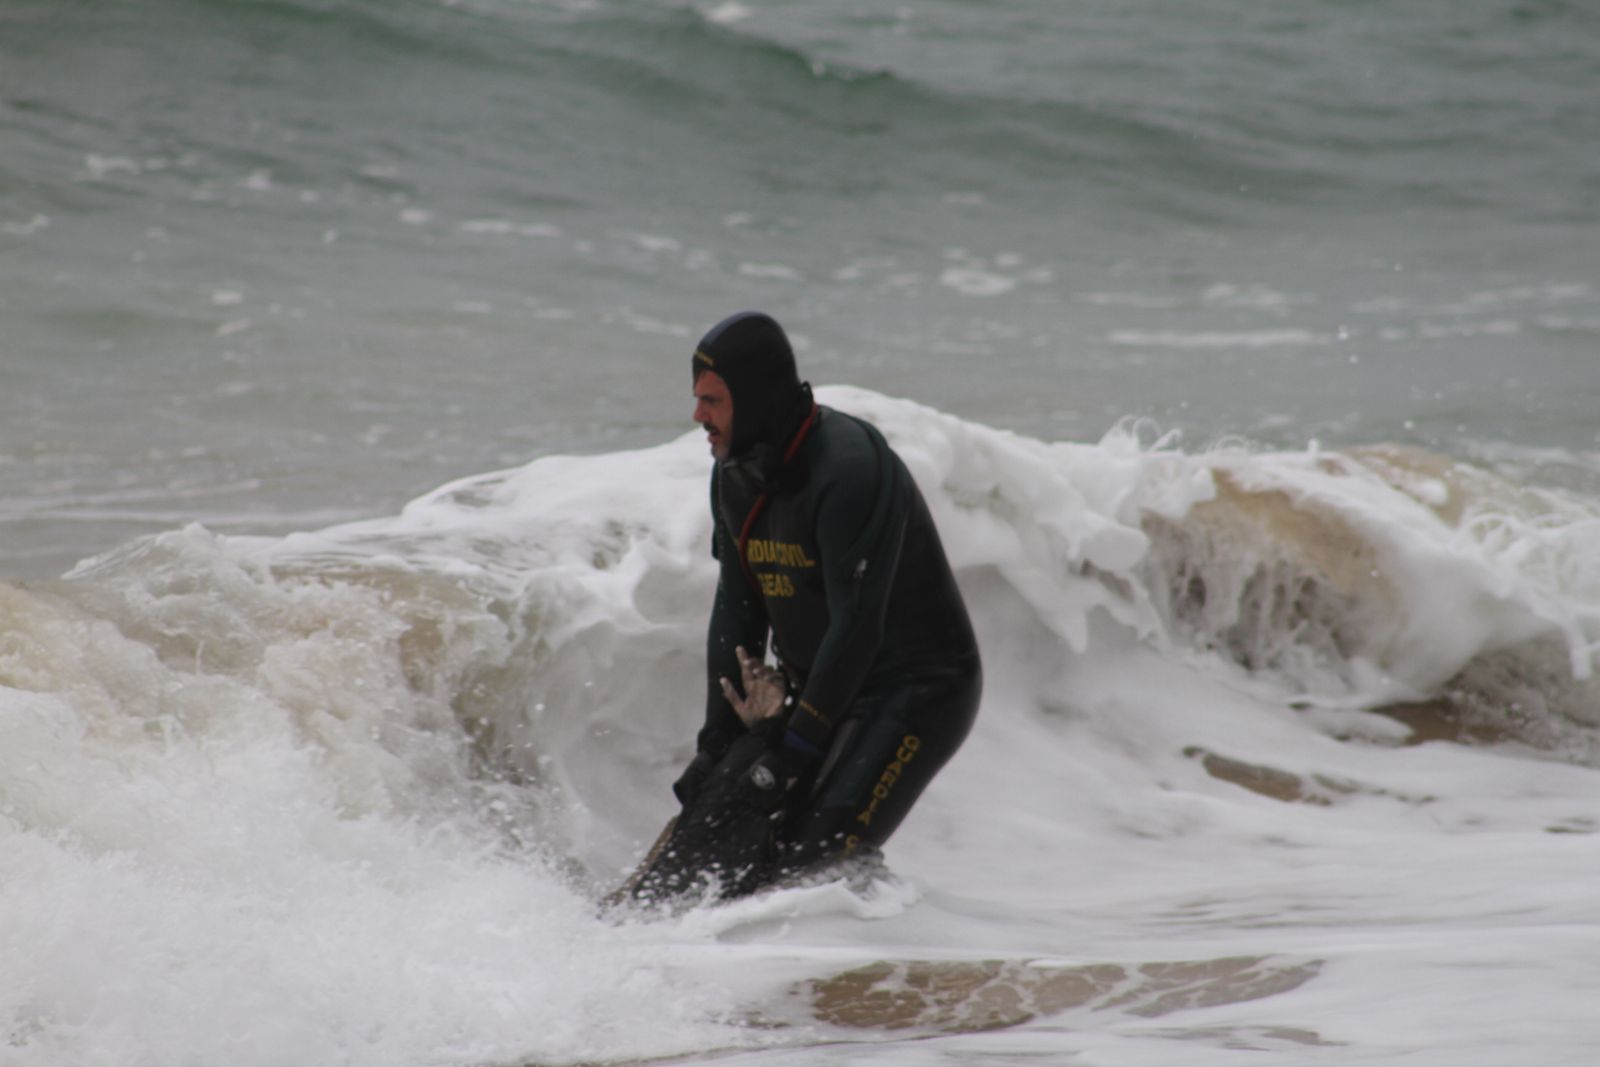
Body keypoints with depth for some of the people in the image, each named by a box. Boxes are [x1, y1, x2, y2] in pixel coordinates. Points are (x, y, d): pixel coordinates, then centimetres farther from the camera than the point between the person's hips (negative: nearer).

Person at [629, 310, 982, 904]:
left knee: (823, 853, -25)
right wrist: (716, 742, 3)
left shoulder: (848, 469, -25)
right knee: (716, 821, -6)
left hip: (920, 692, -8)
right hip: (820, 692, 8)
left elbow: (856, 626, -26)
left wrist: (795, 750, -24)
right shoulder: (736, 475, 3)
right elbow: (736, 612, 9)